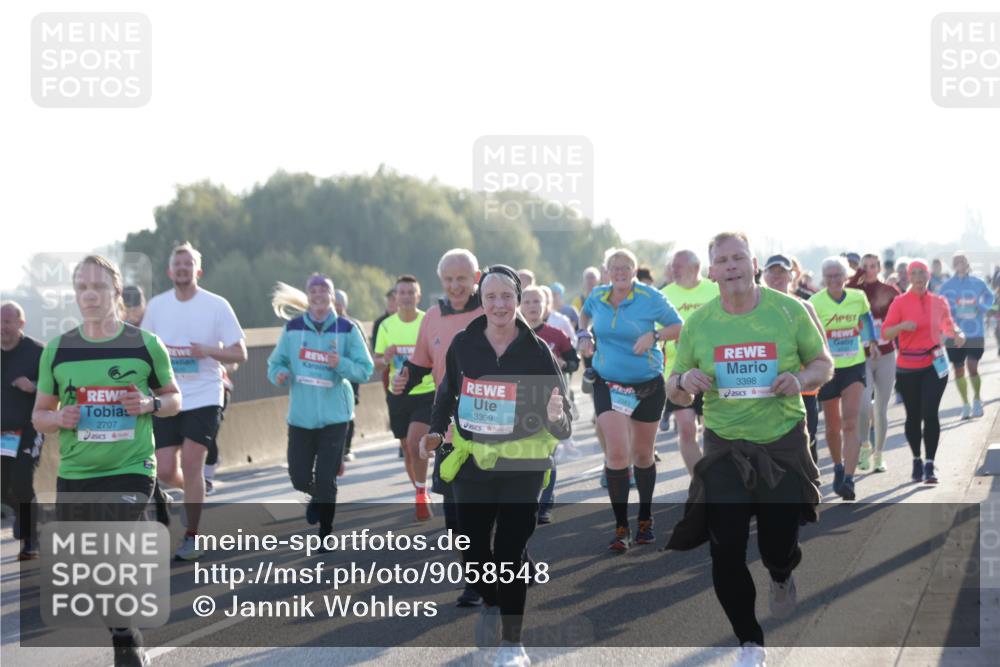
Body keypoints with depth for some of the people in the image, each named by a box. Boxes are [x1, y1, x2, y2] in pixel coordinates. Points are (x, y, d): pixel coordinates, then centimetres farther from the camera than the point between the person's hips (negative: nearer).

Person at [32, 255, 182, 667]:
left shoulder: (146, 345, 0)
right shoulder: (58, 349, 5)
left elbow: (174, 398, 11)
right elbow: (39, 415, 12)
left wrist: (151, 404, -11)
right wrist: (59, 419, -11)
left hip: (131, 469, -3)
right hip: (74, 474, 3)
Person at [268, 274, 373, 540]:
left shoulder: (346, 329, -3)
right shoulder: (293, 327, 2)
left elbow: (365, 369, -2)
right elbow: (276, 362, 10)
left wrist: (341, 364, -20)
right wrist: (278, 374, -13)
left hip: (334, 415, -2)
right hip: (300, 415, 2)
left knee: (326, 479, -2)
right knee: (300, 478, 4)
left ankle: (325, 534, 16)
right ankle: (318, 497, 40)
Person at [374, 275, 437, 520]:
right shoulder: (386, 325, 4)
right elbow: (377, 362, 9)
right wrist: (385, 359, -13)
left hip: (426, 393, -4)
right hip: (398, 395, 4)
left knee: (415, 445, -20)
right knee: (407, 449, 11)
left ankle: (422, 495, -4)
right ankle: (422, 494, 30)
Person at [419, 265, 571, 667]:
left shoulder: (536, 351, -9)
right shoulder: (463, 345, -3)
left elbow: (561, 425, -8)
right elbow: (447, 392, 15)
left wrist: (556, 417, -30)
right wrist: (435, 431, 3)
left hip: (522, 464, -2)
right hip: (471, 460, 2)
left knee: (510, 551, -5)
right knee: (472, 545, 5)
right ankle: (490, 603, 37)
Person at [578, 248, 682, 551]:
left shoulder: (651, 298, -10)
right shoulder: (597, 296, 0)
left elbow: (680, 327, -4)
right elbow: (585, 314, 23)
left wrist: (653, 336, -20)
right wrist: (584, 336, 5)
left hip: (648, 385, -1)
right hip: (608, 384, 1)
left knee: (642, 455, 11)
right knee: (617, 453, -14)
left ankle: (645, 520, 31)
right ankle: (621, 527, -9)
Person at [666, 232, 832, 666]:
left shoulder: (788, 310, -5)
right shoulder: (697, 323, -1)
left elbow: (824, 364, 4)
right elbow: (675, 393, 8)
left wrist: (802, 379, -18)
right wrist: (684, 381, -16)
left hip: (783, 443, -1)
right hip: (724, 447, 1)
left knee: (779, 546, 1)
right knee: (726, 551, -6)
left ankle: (781, 579, 42)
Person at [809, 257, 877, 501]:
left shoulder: (858, 298, -1)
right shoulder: (815, 303, -10)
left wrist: (871, 341, 21)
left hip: (854, 366, 1)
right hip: (828, 368, -1)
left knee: (850, 423, -14)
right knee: (832, 426, 11)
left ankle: (848, 478, -21)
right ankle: (838, 467, 38)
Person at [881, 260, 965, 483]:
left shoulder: (939, 302, 4)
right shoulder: (900, 302, -3)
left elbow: (948, 325, 22)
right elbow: (885, 333, -7)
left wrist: (958, 333, 1)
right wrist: (902, 326, -25)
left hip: (934, 364, 0)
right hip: (907, 367, 0)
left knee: (930, 413, -11)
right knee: (913, 416, 8)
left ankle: (930, 465, -8)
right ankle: (917, 461, 26)